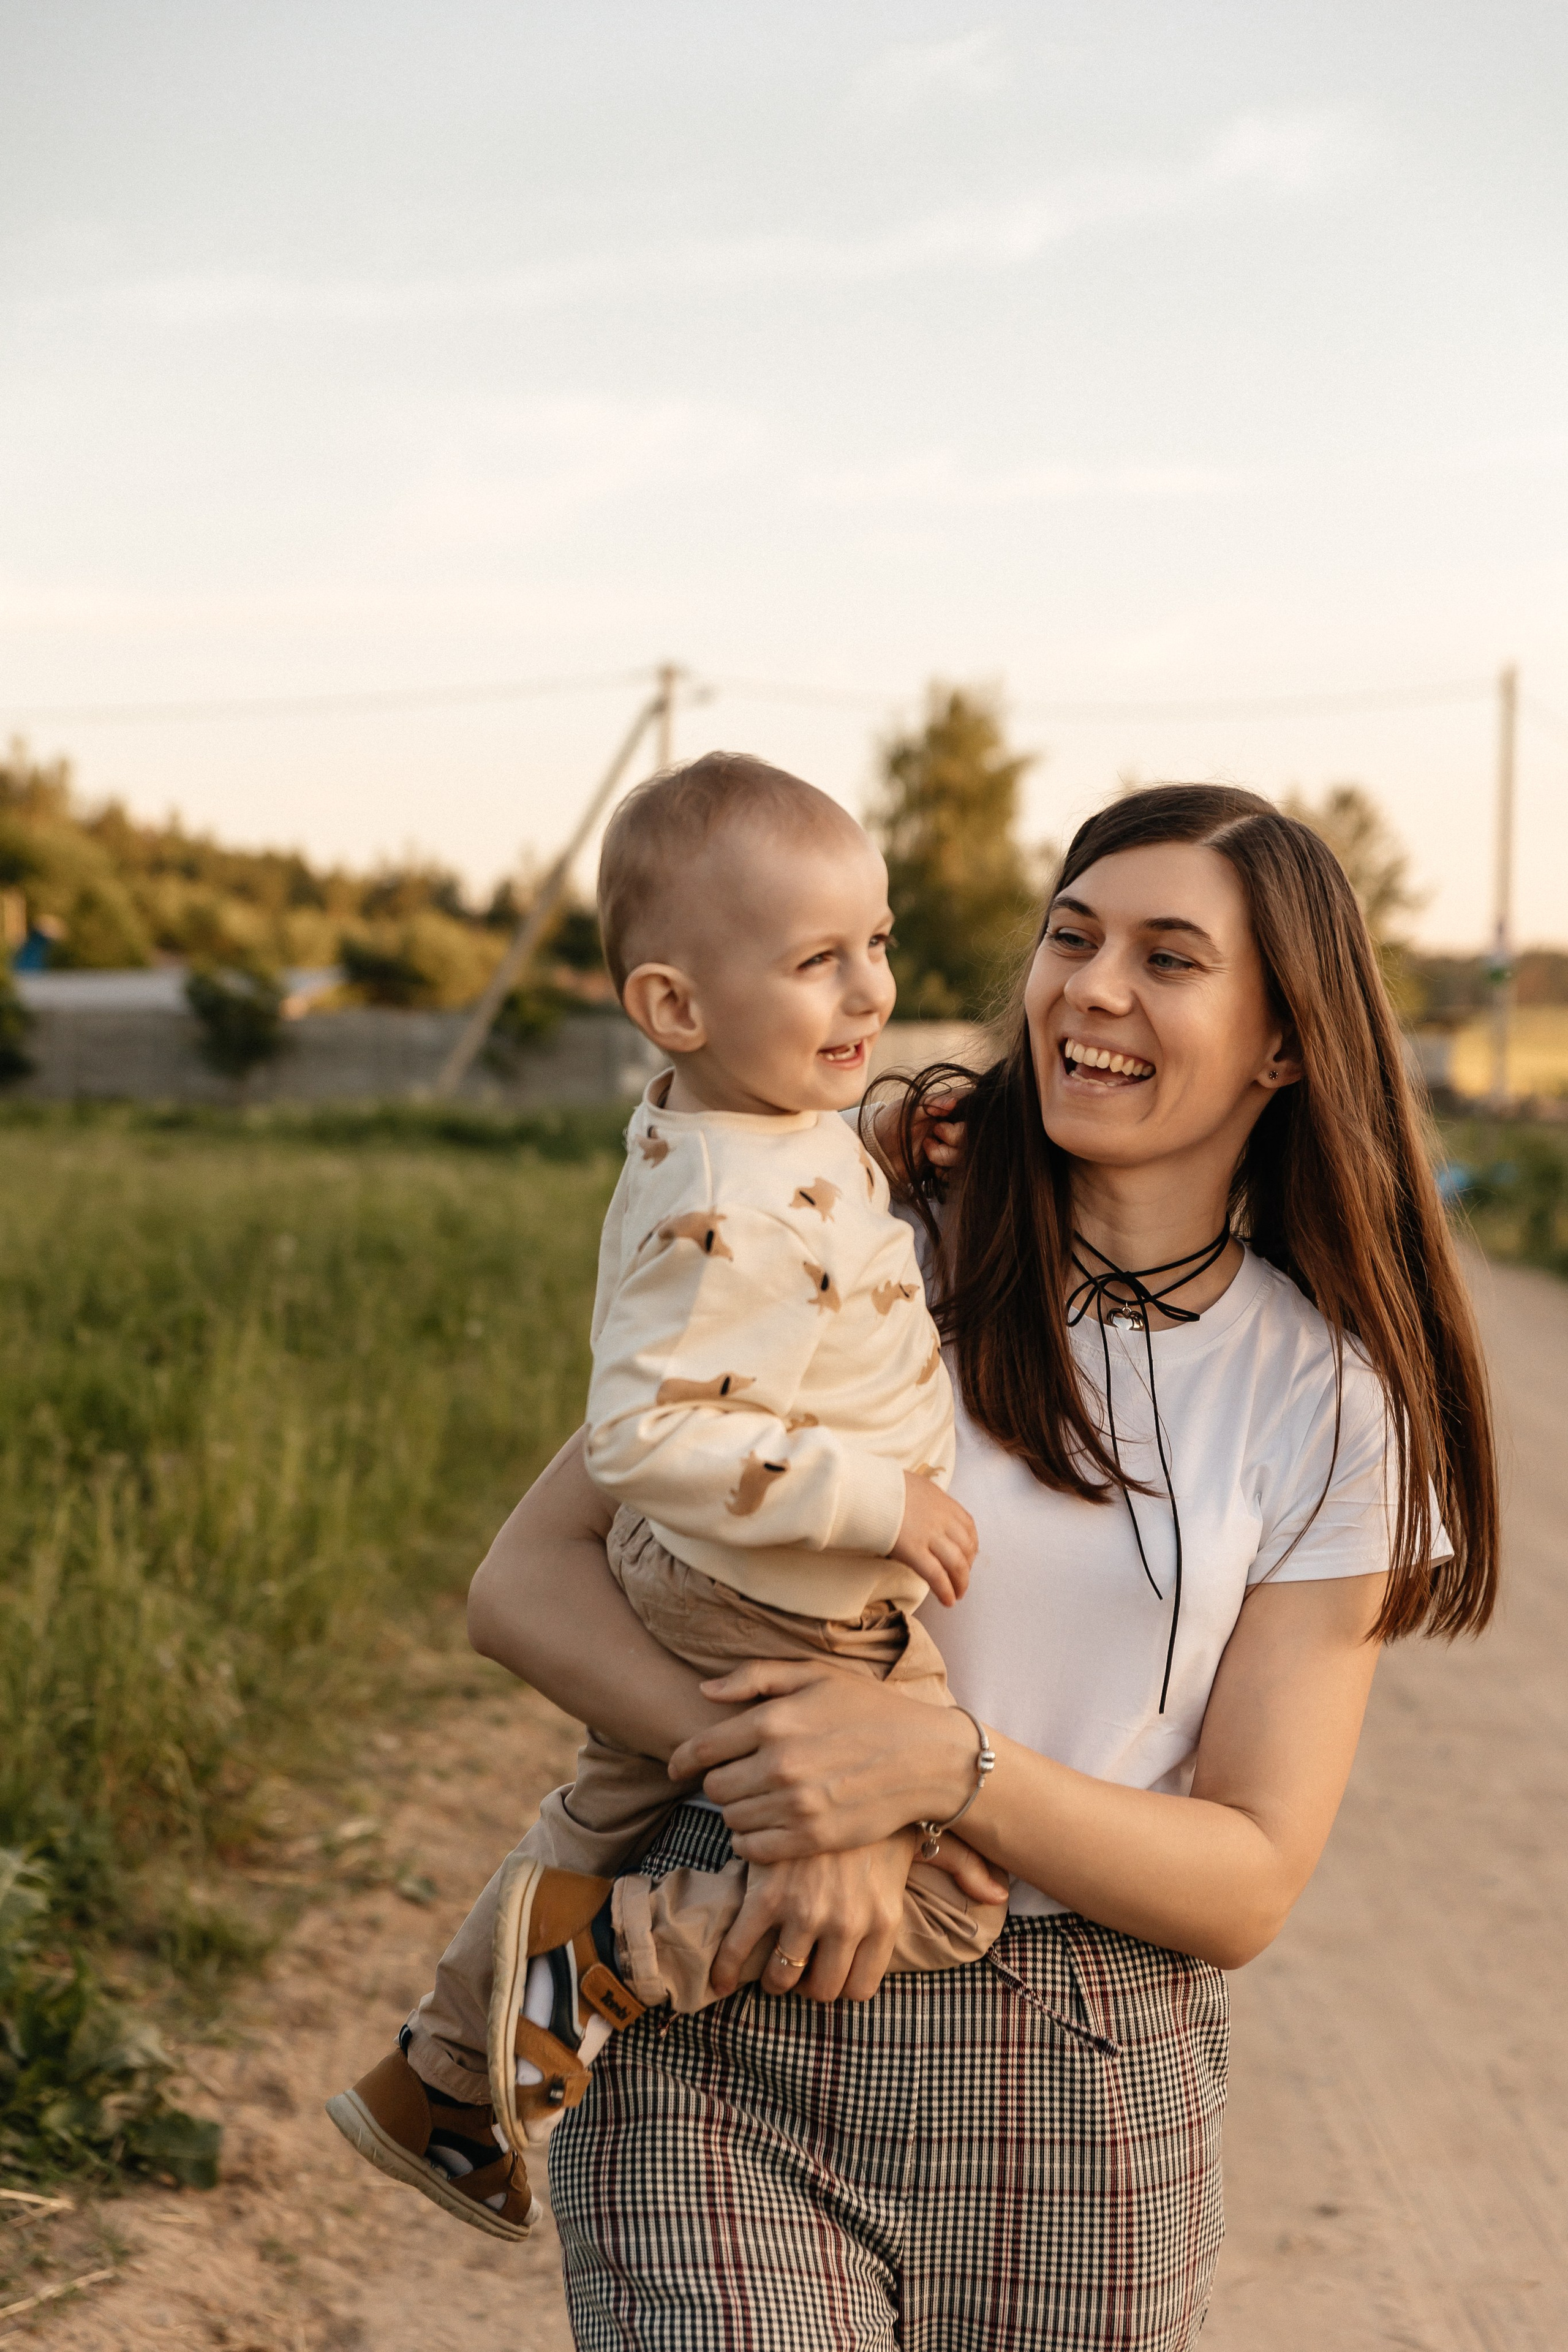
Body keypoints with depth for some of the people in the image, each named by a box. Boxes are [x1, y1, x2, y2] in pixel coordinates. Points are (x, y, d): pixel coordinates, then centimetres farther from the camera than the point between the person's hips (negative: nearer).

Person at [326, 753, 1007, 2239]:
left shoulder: (746, 1121, 0)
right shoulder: (727, 1215, -32)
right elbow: (645, 1437, -34)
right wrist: (875, 1497, -31)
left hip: (681, 1609, 10)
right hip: (781, 1635, -10)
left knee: (608, 1821, 28)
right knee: (943, 1898, -5)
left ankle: (441, 2087, 44)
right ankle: (599, 1957, 0)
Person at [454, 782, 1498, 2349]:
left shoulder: (1329, 1405, 1)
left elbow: (1247, 1888, -2)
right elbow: (525, 1582, -4)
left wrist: (947, 1763, -19)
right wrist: (782, 1779, -20)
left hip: (1084, 2115, 2)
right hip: (727, 2056, -1)